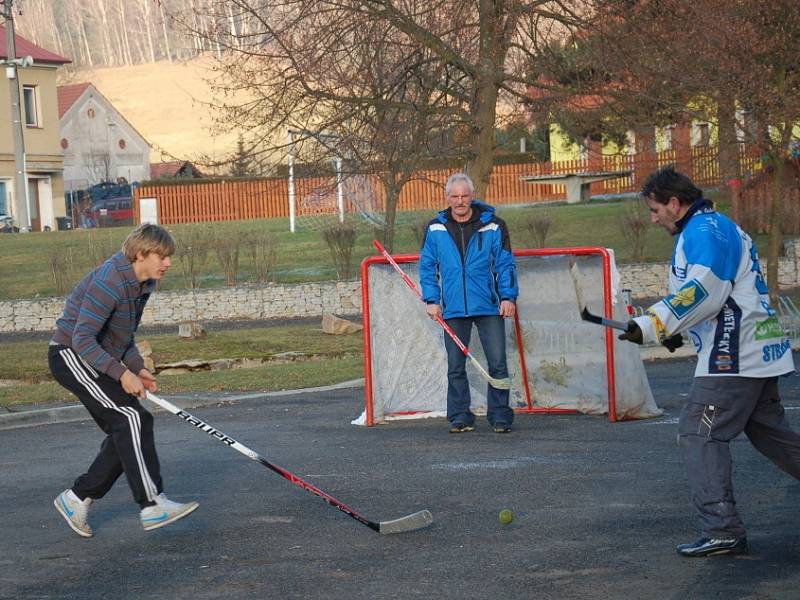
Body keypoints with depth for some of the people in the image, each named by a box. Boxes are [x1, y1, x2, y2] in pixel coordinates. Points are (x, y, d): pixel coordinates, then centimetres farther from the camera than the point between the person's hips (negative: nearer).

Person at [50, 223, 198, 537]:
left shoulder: (144, 282, 7)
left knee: (126, 434, 5)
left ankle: (76, 499, 17)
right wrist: (122, 373, -30)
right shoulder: (109, 283, -24)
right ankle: (152, 505, -23)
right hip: (71, 356, -10)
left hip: (97, 360, 10)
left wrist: (137, 368, 6)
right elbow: (83, 339, -28)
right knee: (133, 418, -21)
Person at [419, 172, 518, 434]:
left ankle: (500, 416, 5)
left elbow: (505, 263, 4)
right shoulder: (435, 229, 5)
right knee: (455, 366, 5)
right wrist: (431, 300, 2)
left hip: (489, 307, -1)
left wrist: (508, 296, -5)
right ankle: (459, 417, 13)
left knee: (497, 363, -3)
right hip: (453, 310, 2)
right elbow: (427, 266, 10)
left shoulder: (493, 226, 1)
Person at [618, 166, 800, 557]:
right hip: (756, 354, 11)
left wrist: (653, 326, -25)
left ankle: (722, 529, -12)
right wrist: (676, 330, 23)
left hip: (733, 357, -11)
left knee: (699, 434, -9)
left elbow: (704, 291, -24)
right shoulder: (718, 228, 21)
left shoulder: (704, 230, -12)